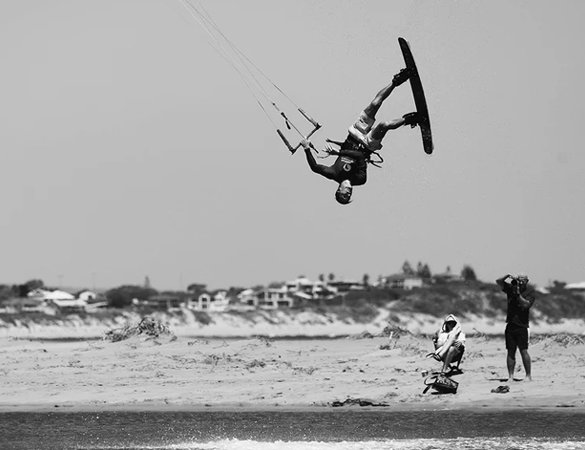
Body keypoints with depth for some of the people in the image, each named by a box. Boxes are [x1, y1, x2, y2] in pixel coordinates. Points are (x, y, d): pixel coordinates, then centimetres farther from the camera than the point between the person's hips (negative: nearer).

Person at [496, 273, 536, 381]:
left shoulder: (530, 292, -1)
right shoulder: (511, 288, 10)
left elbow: (526, 304, -16)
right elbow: (498, 282, 7)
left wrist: (518, 294, -19)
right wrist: (507, 277, -8)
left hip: (522, 325, -4)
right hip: (510, 324, 4)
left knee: (523, 351, -9)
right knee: (511, 352, 3)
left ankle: (529, 375, -6)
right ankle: (510, 376, 4)